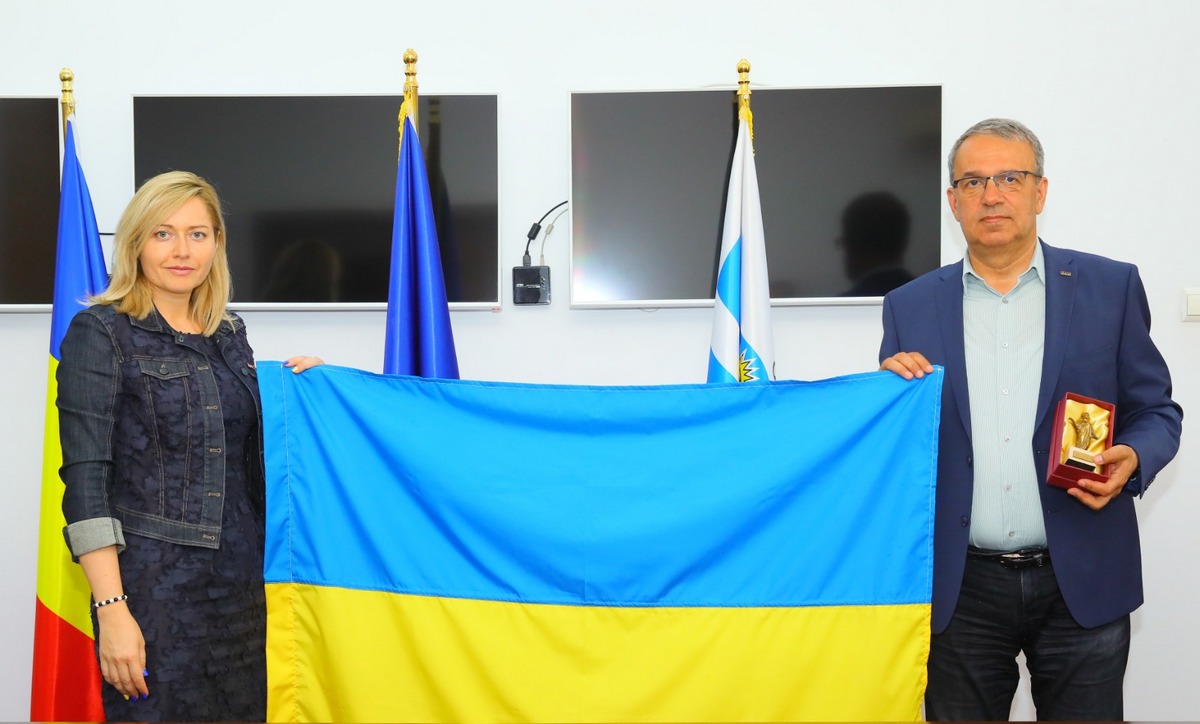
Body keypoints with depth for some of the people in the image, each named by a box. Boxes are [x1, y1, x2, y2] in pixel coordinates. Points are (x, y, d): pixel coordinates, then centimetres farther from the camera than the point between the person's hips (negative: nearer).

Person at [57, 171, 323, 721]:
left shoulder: (230, 335, 12)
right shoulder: (100, 333, -6)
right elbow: (85, 479, -12)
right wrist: (111, 609, -18)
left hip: (243, 580, 6)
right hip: (151, 586, -5)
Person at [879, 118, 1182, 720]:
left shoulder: (1111, 287, 3)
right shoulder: (911, 306, 6)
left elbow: (1156, 410, 6)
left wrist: (1131, 459, -15)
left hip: (1081, 583, -1)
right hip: (961, 587, 1)